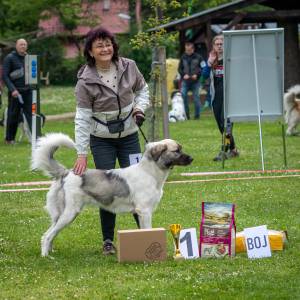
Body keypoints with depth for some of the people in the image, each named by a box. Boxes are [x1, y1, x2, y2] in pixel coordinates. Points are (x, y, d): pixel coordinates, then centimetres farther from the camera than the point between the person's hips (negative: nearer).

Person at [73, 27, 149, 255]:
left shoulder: (128, 67, -8)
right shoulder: (86, 81, -16)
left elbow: (142, 89, 11)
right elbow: (82, 118, -16)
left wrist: (140, 108, -9)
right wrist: (82, 153, -20)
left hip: (129, 136, 2)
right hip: (101, 140, -2)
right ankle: (108, 240, 9)